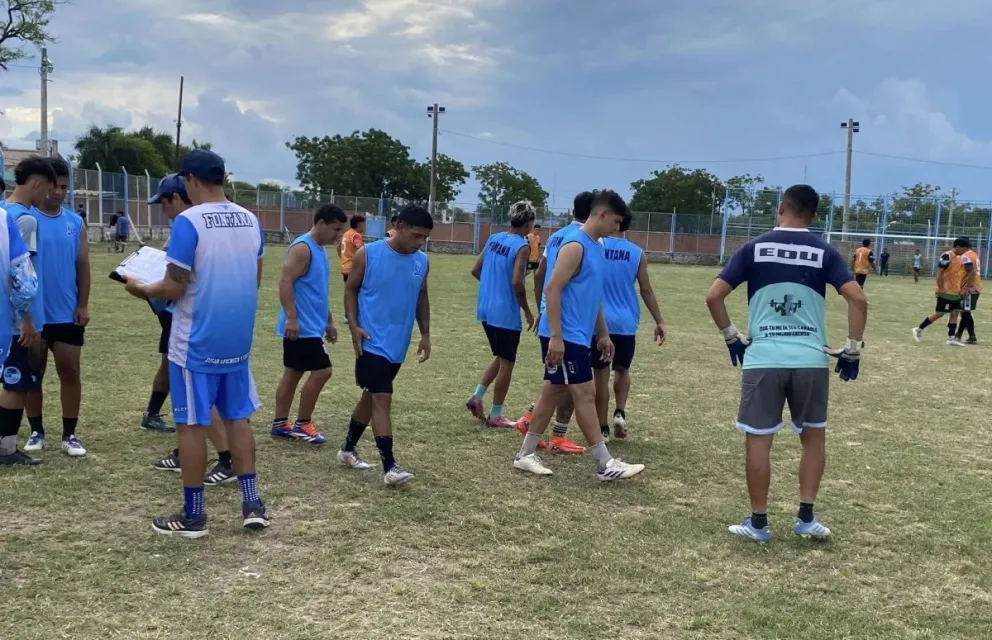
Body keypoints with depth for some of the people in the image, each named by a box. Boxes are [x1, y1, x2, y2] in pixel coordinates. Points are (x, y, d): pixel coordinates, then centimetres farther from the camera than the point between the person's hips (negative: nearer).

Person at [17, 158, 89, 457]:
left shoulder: (75, 222, 4)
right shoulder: (25, 219, -5)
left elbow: (82, 265, 7)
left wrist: (83, 304, 1)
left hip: (67, 314, 2)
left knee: (70, 372, 5)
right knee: (33, 373, 9)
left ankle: (69, 434, 13)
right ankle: (36, 432, 22)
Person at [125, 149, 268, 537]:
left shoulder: (188, 222, -15)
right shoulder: (251, 221, 5)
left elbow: (174, 289, -15)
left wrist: (142, 289, 4)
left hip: (196, 342, -6)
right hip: (238, 340, 6)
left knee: (191, 424, 4)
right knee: (237, 418, 15)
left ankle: (193, 515, 11)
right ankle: (252, 504, 15)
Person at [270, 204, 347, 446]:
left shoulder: (319, 250, 15)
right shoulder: (302, 248, -16)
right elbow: (285, 283, -23)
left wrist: (328, 321, 26)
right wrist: (291, 318, -29)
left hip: (310, 326, 10)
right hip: (301, 327, -10)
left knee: (293, 372, 13)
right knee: (321, 371, -8)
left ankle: (280, 424, 19)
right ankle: (302, 424, 3)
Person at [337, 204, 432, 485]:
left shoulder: (422, 262, 4)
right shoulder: (368, 254, -11)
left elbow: (422, 298, 15)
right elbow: (351, 290, -3)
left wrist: (425, 334, 8)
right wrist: (354, 326, -13)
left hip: (397, 345, 6)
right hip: (372, 342, -6)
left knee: (371, 397, 18)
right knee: (382, 400, -11)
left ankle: (348, 449, 34)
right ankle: (390, 467, -11)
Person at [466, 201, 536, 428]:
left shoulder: (493, 238, 8)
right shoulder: (522, 246, -14)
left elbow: (476, 271, 12)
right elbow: (517, 283, -22)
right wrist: (528, 312, -10)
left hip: (486, 310, 8)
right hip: (506, 314, -7)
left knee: (500, 357, 23)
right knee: (506, 363, 4)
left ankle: (477, 397, 15)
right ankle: (495, 416, 10)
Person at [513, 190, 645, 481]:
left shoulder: (597, 247, 15)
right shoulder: (575, 245, -16)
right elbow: (553, 289, -20)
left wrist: (603, 334, 22)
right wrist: (556, 336, -24)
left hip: (578, 335, 10)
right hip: (564, 336, -10)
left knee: (553, 390, 12)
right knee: (585, 393, -6)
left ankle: (525, 454, 19)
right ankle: (605, 464, -1)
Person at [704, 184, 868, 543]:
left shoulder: (755, 249, 2)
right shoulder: (824, 252, 3)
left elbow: (714, 296, -2)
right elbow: (858, 299, -7)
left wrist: (731, 337, 11)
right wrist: (852, 350, 1)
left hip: (762, 359, -1)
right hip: (811, 360, 1)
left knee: (758, 441, 7)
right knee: (814, 436, 19)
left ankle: (758, 523, 14)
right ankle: (806, 518, 19)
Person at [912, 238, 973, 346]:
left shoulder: (960, 258, 11)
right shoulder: (946, 256, -17)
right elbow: (939, 274, -19)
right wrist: (941, 289, -21)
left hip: (955, 292, 8)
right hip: (945, 292, -8)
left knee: (955, 313, 5)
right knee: (939, 314, -3)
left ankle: (951, 338, 8)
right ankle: (918, 329, 8)